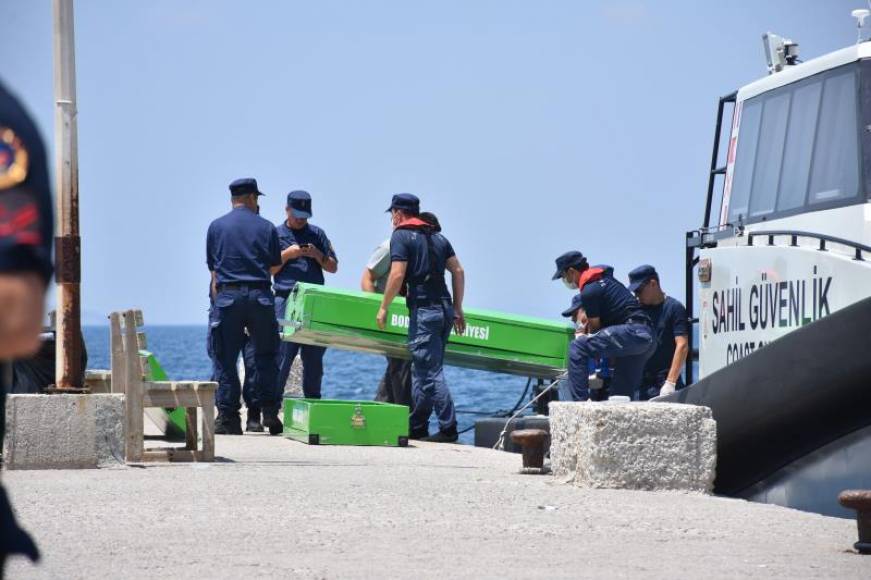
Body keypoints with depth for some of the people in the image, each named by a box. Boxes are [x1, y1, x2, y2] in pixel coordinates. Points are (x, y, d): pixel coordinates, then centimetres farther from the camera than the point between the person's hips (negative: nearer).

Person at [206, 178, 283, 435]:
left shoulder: (216, 227, 6)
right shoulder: (267, 228, 4)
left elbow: (212, 268, 10)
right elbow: (275, 265, 9)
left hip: (227, 296, 0)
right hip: (260, 295, 0)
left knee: (225, 359, 3)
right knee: (265, 356, 12)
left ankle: (228, 417, 0)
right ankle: (269, 412, 7)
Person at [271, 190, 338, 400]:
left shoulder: (317, 234, 15)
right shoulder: (276, 235, 8)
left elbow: (333, 267, 13)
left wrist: (317, 254, -4)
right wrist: (286, 255, -9)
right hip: (285, 300, -3)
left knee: (314, 355, 6)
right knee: (283, 354, -10)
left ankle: (313, 400, 13)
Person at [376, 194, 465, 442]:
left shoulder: (401, 236, -2)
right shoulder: (437, 237, 19)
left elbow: (397, 275, -12)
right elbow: (458, 271, 14)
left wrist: (383, 308, -4)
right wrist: (457, 309, 17)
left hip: (423, 309, -8)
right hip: (445, 308, 8)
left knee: (431, 372, -8)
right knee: (422, 369, 15)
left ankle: (449, 429, -14)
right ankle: (416, 428, 18)